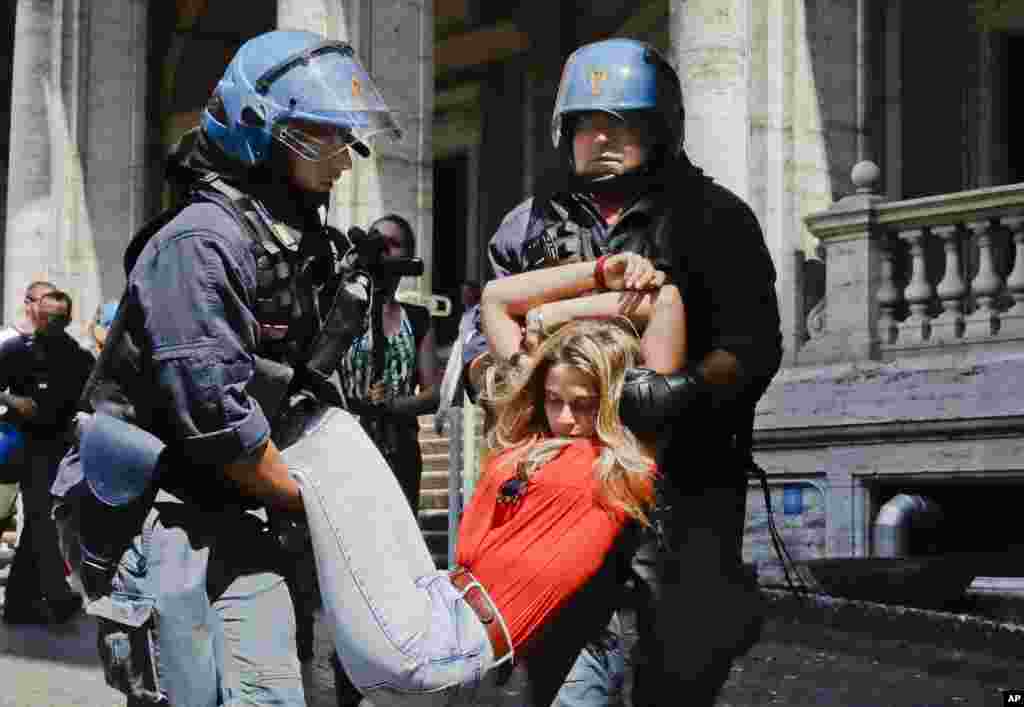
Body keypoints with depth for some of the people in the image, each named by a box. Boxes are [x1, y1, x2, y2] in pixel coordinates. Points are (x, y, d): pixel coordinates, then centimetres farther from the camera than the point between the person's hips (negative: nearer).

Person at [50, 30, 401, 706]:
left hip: (241, 519, 8)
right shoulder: (201, 240, -16)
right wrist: (299, 498, -8)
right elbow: (215, 412, -20)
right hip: (163, 519, -8)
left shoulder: (305, 242, 13)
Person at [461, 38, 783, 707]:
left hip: (682, 487, -2)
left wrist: (687, 387, -23)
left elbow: (754, 342, -4)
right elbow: (485, 331, 14)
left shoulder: (714, 217, 5)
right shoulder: (533, 224, 15)